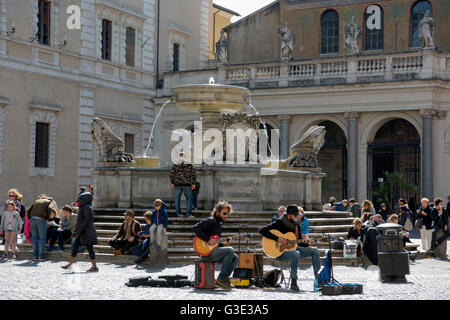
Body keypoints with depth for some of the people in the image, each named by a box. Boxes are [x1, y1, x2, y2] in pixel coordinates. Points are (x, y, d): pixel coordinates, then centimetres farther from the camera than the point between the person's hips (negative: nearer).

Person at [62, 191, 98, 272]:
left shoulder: (86, 207, -13)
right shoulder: (84, 207, 17)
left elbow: (86, 220, -21)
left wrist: (78, 231, -22)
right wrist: (76, 231, 21)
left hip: (86, 232, -10)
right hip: (82, 233, 10)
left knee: (89, 248, -6)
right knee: (75, 246, 10)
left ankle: (94, 267, -2)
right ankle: (70, 264, 14)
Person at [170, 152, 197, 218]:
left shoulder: (175, 165, -2)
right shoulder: (189, 165, 2)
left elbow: (171, 174, -2)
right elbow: (193, 174, 2)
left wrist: (172, 183, 11)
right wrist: (193, 183, 9)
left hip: (178, 185, 0)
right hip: (187, 185, 0)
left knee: (177, 199, 13)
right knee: (189, 199, 5)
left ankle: (179, 213, 16)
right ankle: (188, 213, -5)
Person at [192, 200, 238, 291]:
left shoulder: (219, 224, 22)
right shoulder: (211, 220, -6)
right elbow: (195, 228, -21)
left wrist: (225, 244, 5)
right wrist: (208, 239, -22)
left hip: (213, 251, 9)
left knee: (235, 258, -1)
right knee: (230, 250, -22)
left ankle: (223, 280, -8)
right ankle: (221, 279, -20)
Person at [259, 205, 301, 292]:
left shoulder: (296, 225, 10)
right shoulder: (279, 223, -9)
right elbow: (262, 231, -19)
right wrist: (278, 239, -24)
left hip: (292, 249, 7)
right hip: (279, 252, -7)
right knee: (296, 254, -36)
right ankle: (293, 282, -31)